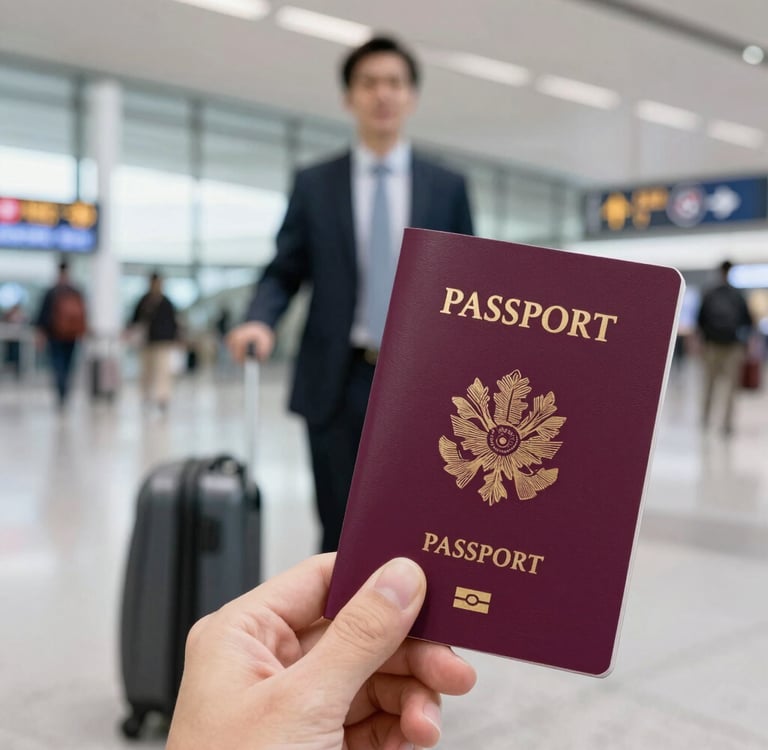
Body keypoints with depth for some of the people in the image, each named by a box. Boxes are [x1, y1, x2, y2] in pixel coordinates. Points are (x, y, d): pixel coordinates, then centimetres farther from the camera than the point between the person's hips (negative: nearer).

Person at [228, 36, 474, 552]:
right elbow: (284, 273, 6)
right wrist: (261, 320, -15)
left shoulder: (448, 187, 8)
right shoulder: (314, 185, 7)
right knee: (340, 533, 4)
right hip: (338, 384, 0)